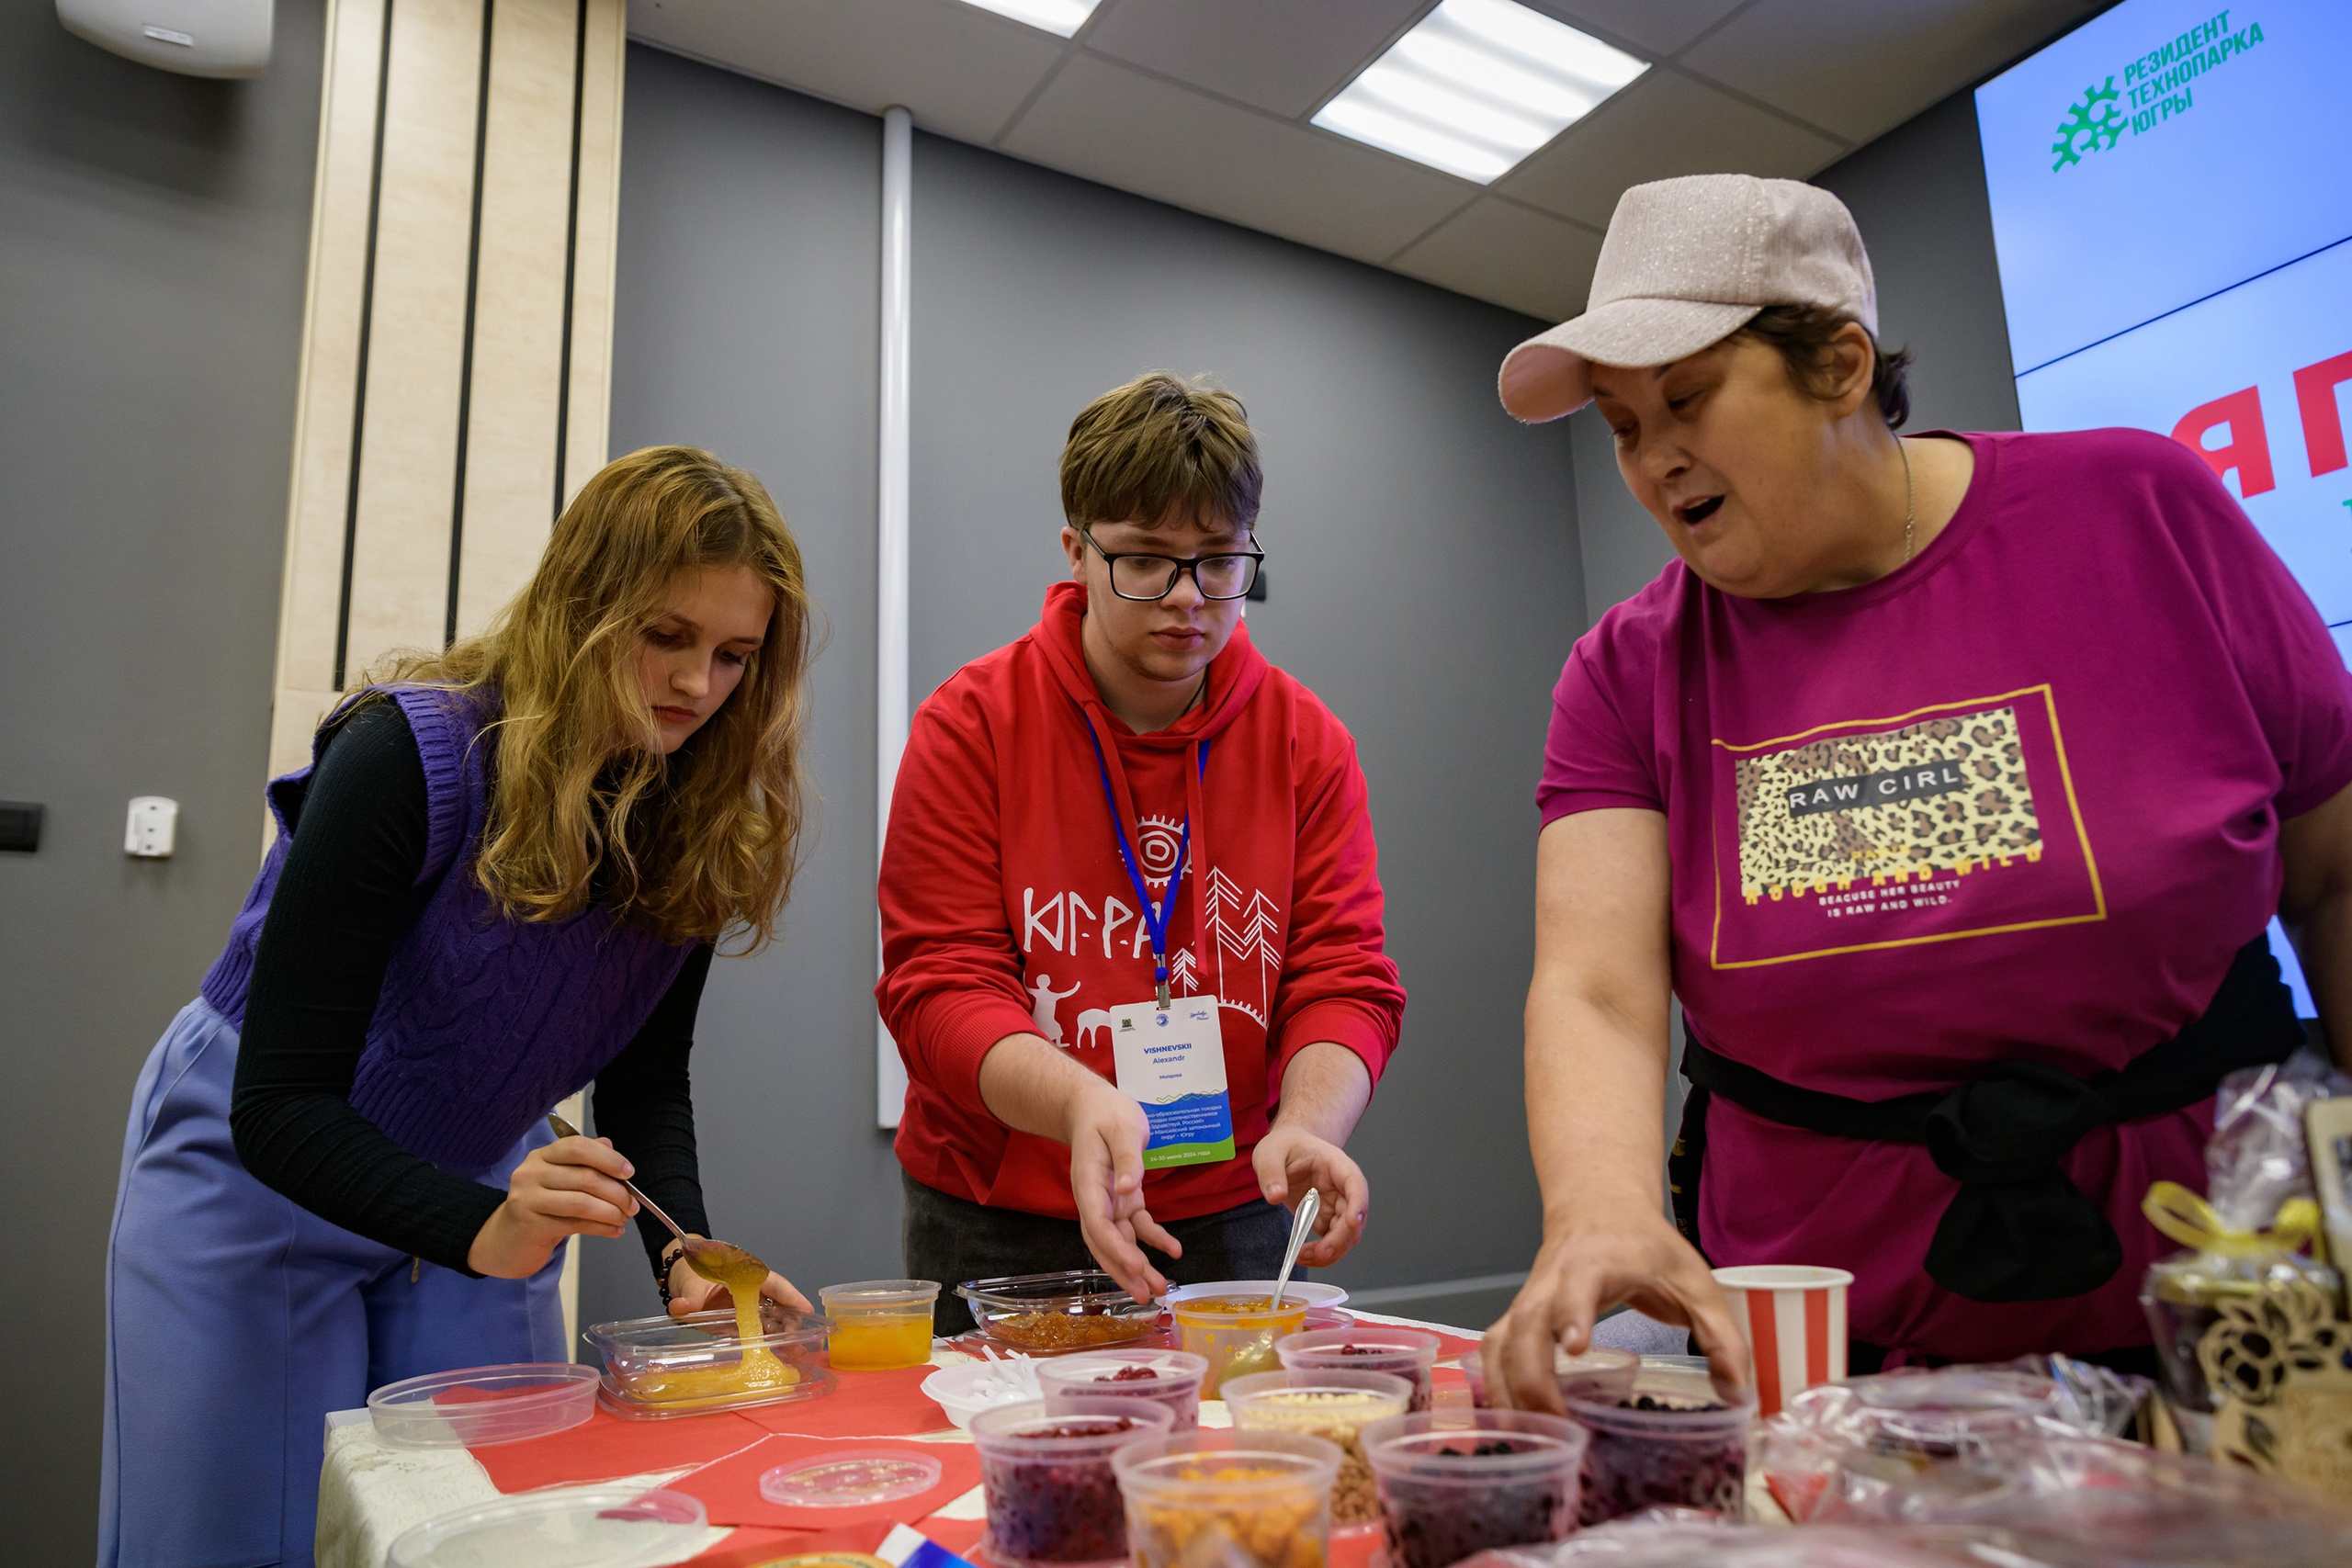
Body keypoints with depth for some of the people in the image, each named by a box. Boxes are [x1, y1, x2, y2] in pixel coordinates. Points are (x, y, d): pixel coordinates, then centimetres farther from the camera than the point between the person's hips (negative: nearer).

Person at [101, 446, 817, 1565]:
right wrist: (484, 1228, -43)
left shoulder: (701, 820, -12)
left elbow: (643, 1083, -7)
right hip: (256, 1177, -4)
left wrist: (683, 1255, -24)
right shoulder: (411, 754, -27)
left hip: (483, 1189, 5)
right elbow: (280, 1104, -28)